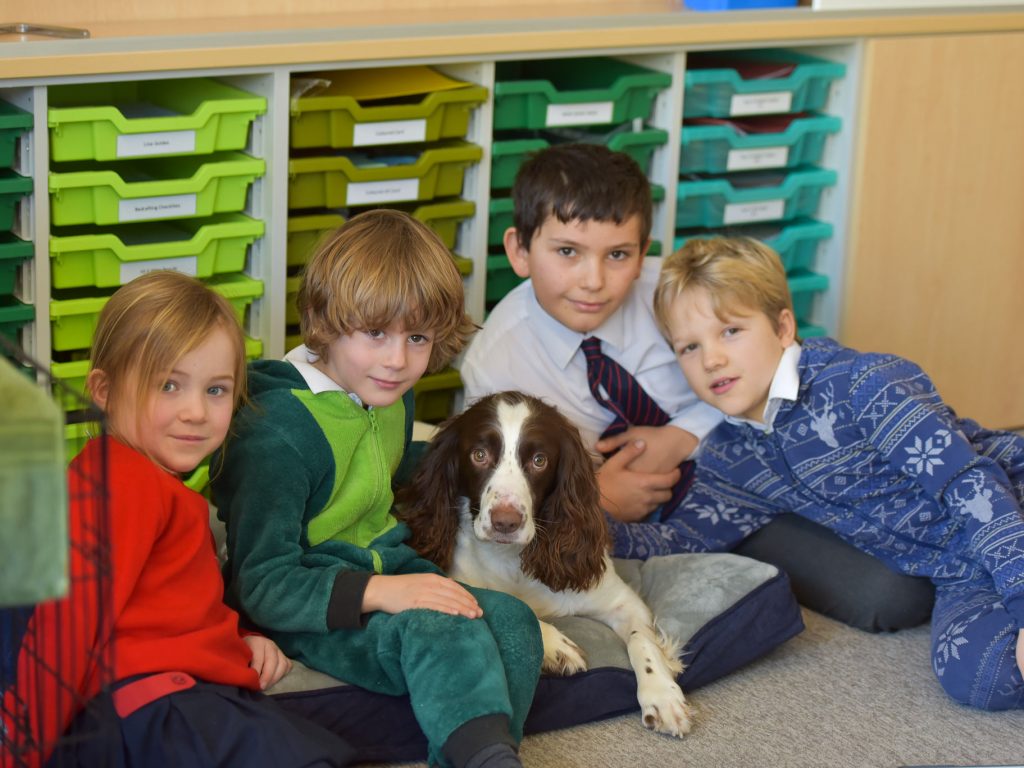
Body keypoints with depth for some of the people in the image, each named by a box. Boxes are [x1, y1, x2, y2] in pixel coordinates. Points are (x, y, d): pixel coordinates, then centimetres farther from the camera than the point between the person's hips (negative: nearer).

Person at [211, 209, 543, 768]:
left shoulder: (392, 398, 8)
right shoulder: (276, 428, -18)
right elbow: (263, 584, -21)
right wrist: (379, 593, -31)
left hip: (388, 575, 8)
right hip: (307, 612, -8)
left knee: (510, 619, -19)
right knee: (443, 632, -33)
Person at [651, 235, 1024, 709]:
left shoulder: (863, 386, -17)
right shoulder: (729, 460, 4)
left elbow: (971, 480, -21)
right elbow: (680, 543, 2)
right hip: (959, 577, 6)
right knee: (971, 672, -28)